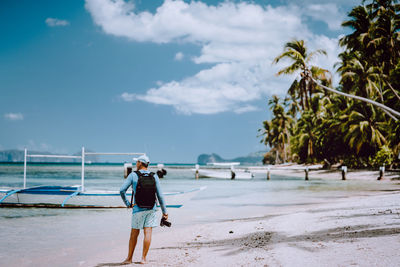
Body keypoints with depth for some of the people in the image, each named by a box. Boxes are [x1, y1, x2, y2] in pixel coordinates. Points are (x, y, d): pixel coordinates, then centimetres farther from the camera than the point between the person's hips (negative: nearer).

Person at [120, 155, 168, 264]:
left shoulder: (133, 175, -4)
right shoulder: (154, 176, 2)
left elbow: (122, 190, -9)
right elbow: (160, 195, 0)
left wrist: (127, 203, 5)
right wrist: (164, 211, 5)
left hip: (138, 209, -1)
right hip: (151, 208, 1)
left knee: (134, 234, 9)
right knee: (148, 233, 1)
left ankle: (129, 258, 19)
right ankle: (143, 258, 0)